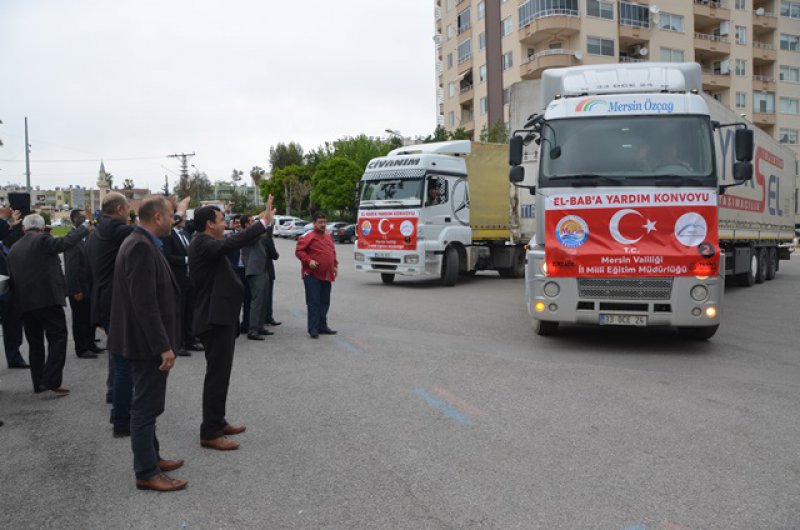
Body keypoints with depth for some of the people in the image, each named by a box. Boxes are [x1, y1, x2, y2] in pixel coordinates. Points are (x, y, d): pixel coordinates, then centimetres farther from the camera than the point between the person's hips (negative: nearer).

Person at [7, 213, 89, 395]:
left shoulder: (13, 249, 13)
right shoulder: (43, 241, -7)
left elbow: (11, 277, 17)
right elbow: (67, 242, -11)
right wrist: (84, 227, 2)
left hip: (25, 303, 7)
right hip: (48, 299, -7)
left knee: (35, 343, 14)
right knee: (58, 338, -2)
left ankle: (38, 383, 18)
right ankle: (51, 381, -11)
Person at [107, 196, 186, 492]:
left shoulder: (141, 243, 11)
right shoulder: (142, 247, -21)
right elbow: (145, 303, -26)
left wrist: (163, 342, 19)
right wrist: (164, 346, -24)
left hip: (147, 341, 11)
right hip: (147, 343, -11)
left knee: (147, 405, 21)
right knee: (147, 407, 0)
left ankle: (151, 456, 35)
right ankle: (147, 473, 12)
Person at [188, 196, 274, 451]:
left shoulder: (205, 244, 16)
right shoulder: (203, 244, -18)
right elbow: (232, 243, -33)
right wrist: (263, 222, -35)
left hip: (220, 318, 11)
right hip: (216, 319, -11)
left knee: (220, 373, 19)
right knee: (217, 375, -6)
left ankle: (217, 422, 30)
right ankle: (210, 433, 2)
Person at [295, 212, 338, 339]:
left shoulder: (328, 236, 16)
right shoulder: (308, 236, -7)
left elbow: (333, 252, 24)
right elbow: (298, 251, -11)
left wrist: (335, 266, 15)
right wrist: (309, 261, -21)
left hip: (326, 275, 7)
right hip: (312, 275, -7)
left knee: (325, 302, 11)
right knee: (314, 302, -6)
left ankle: (322, 326, 21)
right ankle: (313, 328, -3)